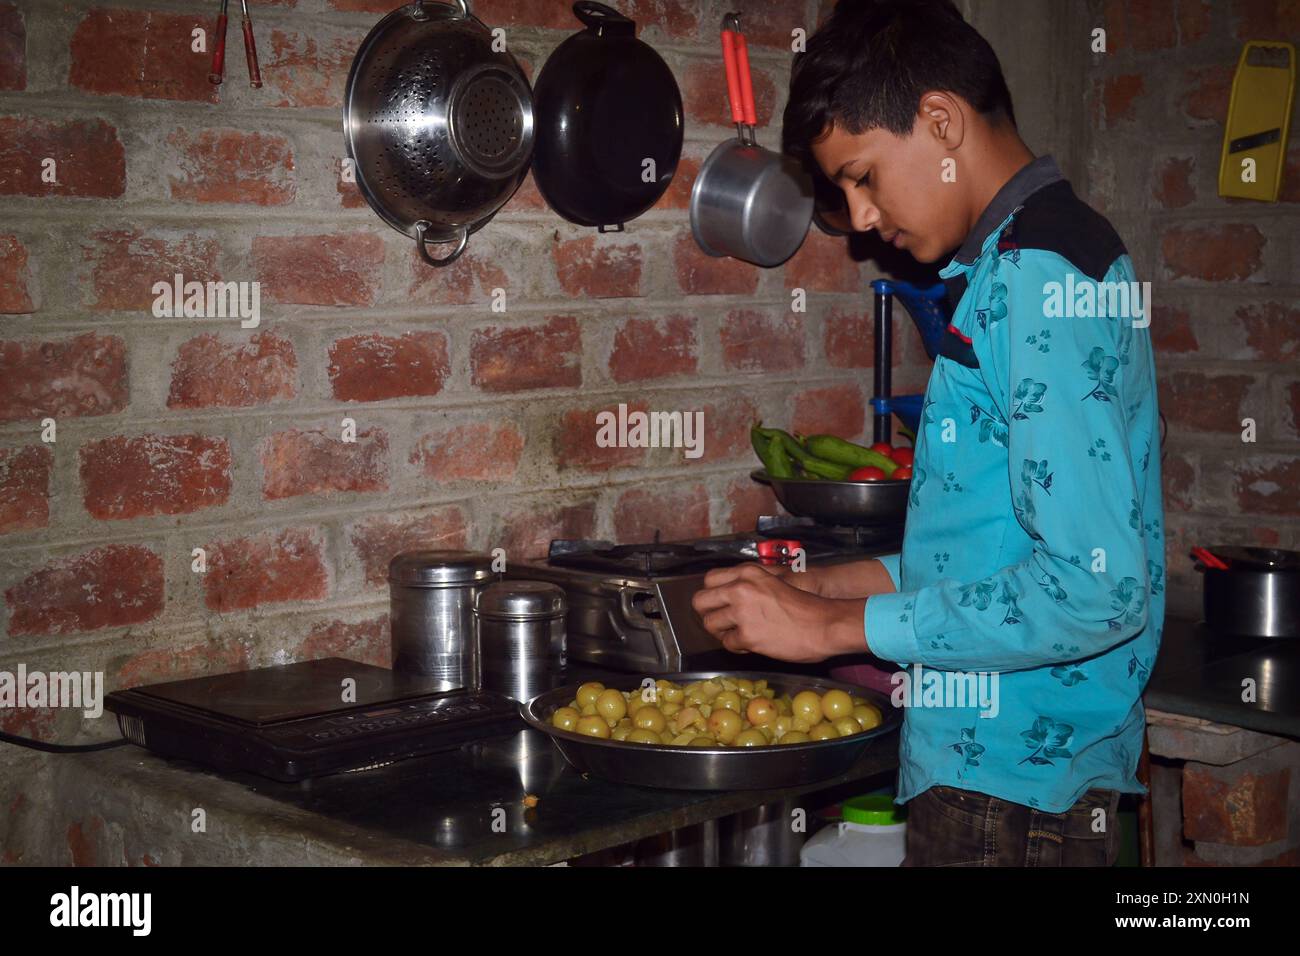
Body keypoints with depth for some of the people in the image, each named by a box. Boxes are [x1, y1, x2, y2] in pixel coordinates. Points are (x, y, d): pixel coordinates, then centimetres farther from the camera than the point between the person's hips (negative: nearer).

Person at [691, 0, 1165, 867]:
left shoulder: (1038, 276, -19)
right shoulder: (1037, 258, 12)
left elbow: (1097, 587, -25)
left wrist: (836, 626, -18)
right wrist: (833, 586, 10)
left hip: (1014, 787, -9)